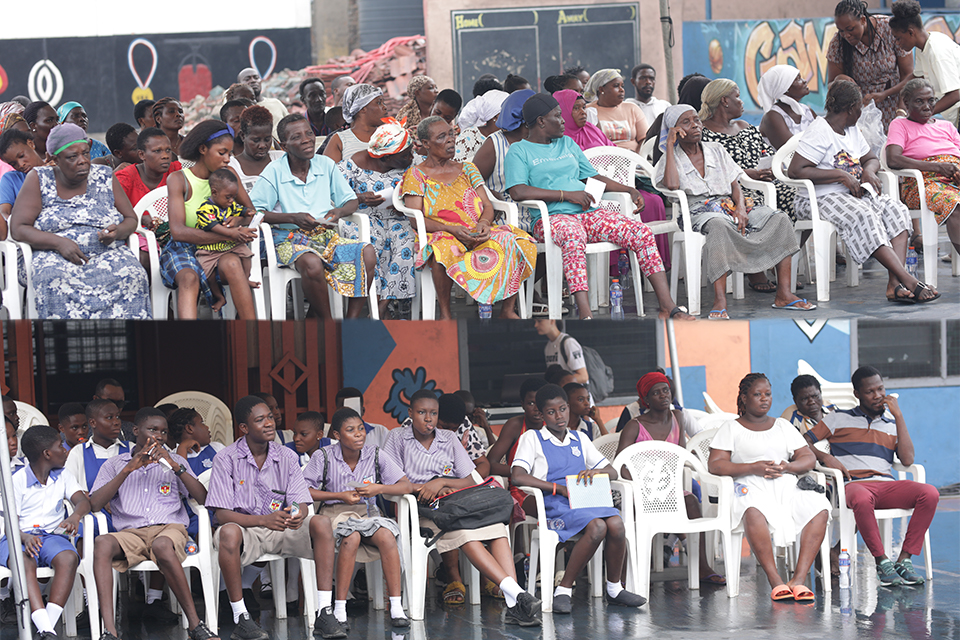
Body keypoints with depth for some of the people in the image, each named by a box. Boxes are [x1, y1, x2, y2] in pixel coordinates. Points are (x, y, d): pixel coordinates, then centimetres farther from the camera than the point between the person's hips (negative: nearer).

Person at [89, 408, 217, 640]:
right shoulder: (115, 464, 20)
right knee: (102, 543, -35)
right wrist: (129, 469, -2)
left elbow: (202, 498, 9)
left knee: (162, 545, -40)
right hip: (131, 533, 1)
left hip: (170, 528, 0)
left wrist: (176, 467, -3)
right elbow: (95, 504, 3)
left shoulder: (175, 462, 23)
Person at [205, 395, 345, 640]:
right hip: (246, 528, -3)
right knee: (228, 532, -38)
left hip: (283, 528, 3)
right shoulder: (226, 460, -5)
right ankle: (240, 618, -28)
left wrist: (297, 516, -26)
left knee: (321, 523, -24)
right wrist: (264, 520, -27)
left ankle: (324, 614, -27)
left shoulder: (287, 457, 6)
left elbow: (301, 505, 1)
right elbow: (222, 514, -12)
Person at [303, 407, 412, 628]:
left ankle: (396, 607, -29)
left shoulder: (376, 456, 2)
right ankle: (339, 609, -30)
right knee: (351, 537, -37)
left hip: (367, 511, 2)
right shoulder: (324, 457, -3)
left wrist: (379, 489, -17)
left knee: (386, 535, -31)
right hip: (335, 512, -2)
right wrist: (340, 496, -12)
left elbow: (407, 486, 0)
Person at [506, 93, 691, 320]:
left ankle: (667, 307, -17)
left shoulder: (567, 143, 26)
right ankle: (585, 315, -51)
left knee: (642, 232, -15)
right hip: (551, 216, -6)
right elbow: (518, 192, -12)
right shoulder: (519, 151, 4)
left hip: (588, 212, 6)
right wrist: (567, 195, -14)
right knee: (573, 235, -43)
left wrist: (629, 190, 14)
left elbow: (594, 177, 30)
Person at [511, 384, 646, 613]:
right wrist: (560, 488, -12)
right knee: (597, 526, -34)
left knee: (616, 524, -29)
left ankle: (614, 589, -10)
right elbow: (517, 477, -8)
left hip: (587, 500, 5)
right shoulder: (532, 438, 8)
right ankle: (564, 591, -24)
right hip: (555, 505, -5)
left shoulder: (579, 439, 23)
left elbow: (612, 472, 21)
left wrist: (596, 471, -6)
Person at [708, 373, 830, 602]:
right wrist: (754, 468, -12)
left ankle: (799, 578, -33)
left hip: (787, 487, 4)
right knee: (754, 512, -41)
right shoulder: (731, 428, 14)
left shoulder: (783, 426, 26)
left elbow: (809, 458, 17)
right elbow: (715, 465, 0)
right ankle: (775, 581, -38)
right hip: (750, 488, -4)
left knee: (819, 509, -28)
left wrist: (788, 467, -6)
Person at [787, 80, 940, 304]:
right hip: (823, 199, -9)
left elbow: (871, 159, 30)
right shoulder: (819, 132, -10)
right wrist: (841, 175, -18)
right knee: (863, 217, -34)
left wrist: (868, 171, 3)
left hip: (855, 195, 9)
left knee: (894, 209, -15)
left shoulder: (852, 130, 18)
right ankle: (908, 280, -39)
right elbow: (795, 171, -19)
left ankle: (894, 284, -31)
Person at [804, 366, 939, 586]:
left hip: (886, 485, 3)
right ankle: (882, 562, -31)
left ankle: (904, 560, -26)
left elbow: (907, 460, 7)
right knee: (862, 500, -42)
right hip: (853, 484, -3)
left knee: (930, 493, -27)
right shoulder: (839, 419, 18)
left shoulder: (892, 425, 24)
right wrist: (825, 457, -6)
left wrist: (898, 415, 7)